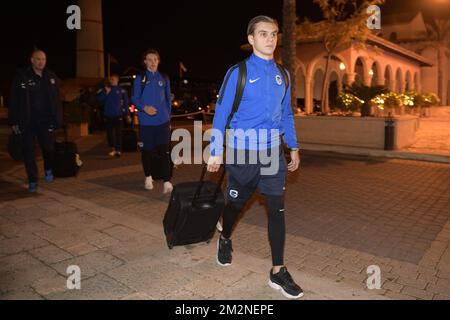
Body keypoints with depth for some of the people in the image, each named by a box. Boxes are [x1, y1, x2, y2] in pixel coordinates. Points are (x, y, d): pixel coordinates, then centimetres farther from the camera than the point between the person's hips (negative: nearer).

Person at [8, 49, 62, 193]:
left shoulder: (51, 77, 5)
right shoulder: (21, 77, -1)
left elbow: (57, 100, 7)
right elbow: (14, 100, -2)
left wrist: (58, 119, -1)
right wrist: (14, 121, -5)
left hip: (46, 121, 1)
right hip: (27, 122, -1)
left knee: (49, 148, 1)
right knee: (28, 151, 3)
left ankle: (48, 170, 32)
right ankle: (32, 181, 14)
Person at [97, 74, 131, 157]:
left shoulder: (121, 91, 0)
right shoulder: (105, 89, 9)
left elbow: (125, 103, 1)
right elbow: (99, 99, 3)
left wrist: (127, 115, -2)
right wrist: (106, 92, -10)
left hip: (118, 115, -3)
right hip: (108, 116, 4)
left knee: (118, 133, -3)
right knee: (110, 133, 8)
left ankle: (118, 150, 1)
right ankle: (113, 149, 19)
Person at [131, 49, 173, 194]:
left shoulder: (164, 78, 10)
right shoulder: (140, 78, 2)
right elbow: (134, 98, 0)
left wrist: (168, 116, 12)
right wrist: (144, 108, -18)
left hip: (162, 121, 1)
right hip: (146, 121, -1)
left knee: (164, 151, -7)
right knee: (147, 150, 8)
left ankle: (167, 182, -7)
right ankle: (148, 177, 27)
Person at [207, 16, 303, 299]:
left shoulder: (282, 74, 8)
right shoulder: (238, 72, -6)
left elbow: (286, 113, 14)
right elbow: (221, 113, -7)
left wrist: (294, 148, 12)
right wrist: (216, 153, -9)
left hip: (273, 151, 4)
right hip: (242, 152, -3)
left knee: (277, 208, 0)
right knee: (236, 202, 13)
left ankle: (278, 272, 10)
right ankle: (225, 240, 43)